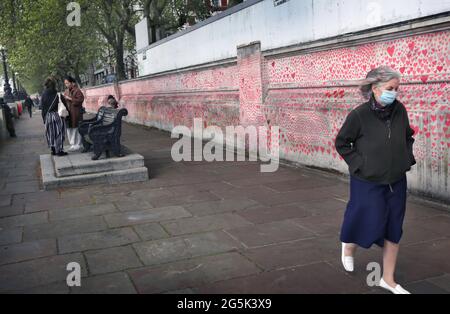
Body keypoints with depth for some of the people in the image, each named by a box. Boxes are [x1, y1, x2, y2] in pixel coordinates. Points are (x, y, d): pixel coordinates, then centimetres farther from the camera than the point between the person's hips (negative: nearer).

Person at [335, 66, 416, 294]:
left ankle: (388, 279, 25)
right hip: (368, 182, -5)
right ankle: (349, 244, 39)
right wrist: (359, 164, -10)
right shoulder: (359, 115, -16)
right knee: (372, 225, 2)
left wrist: (407, 159, 4)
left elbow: (408, 136, 15)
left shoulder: (399, 110, -3)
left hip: (396, 182, 5)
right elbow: (341, 143, -5)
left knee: (394, 230, 10)